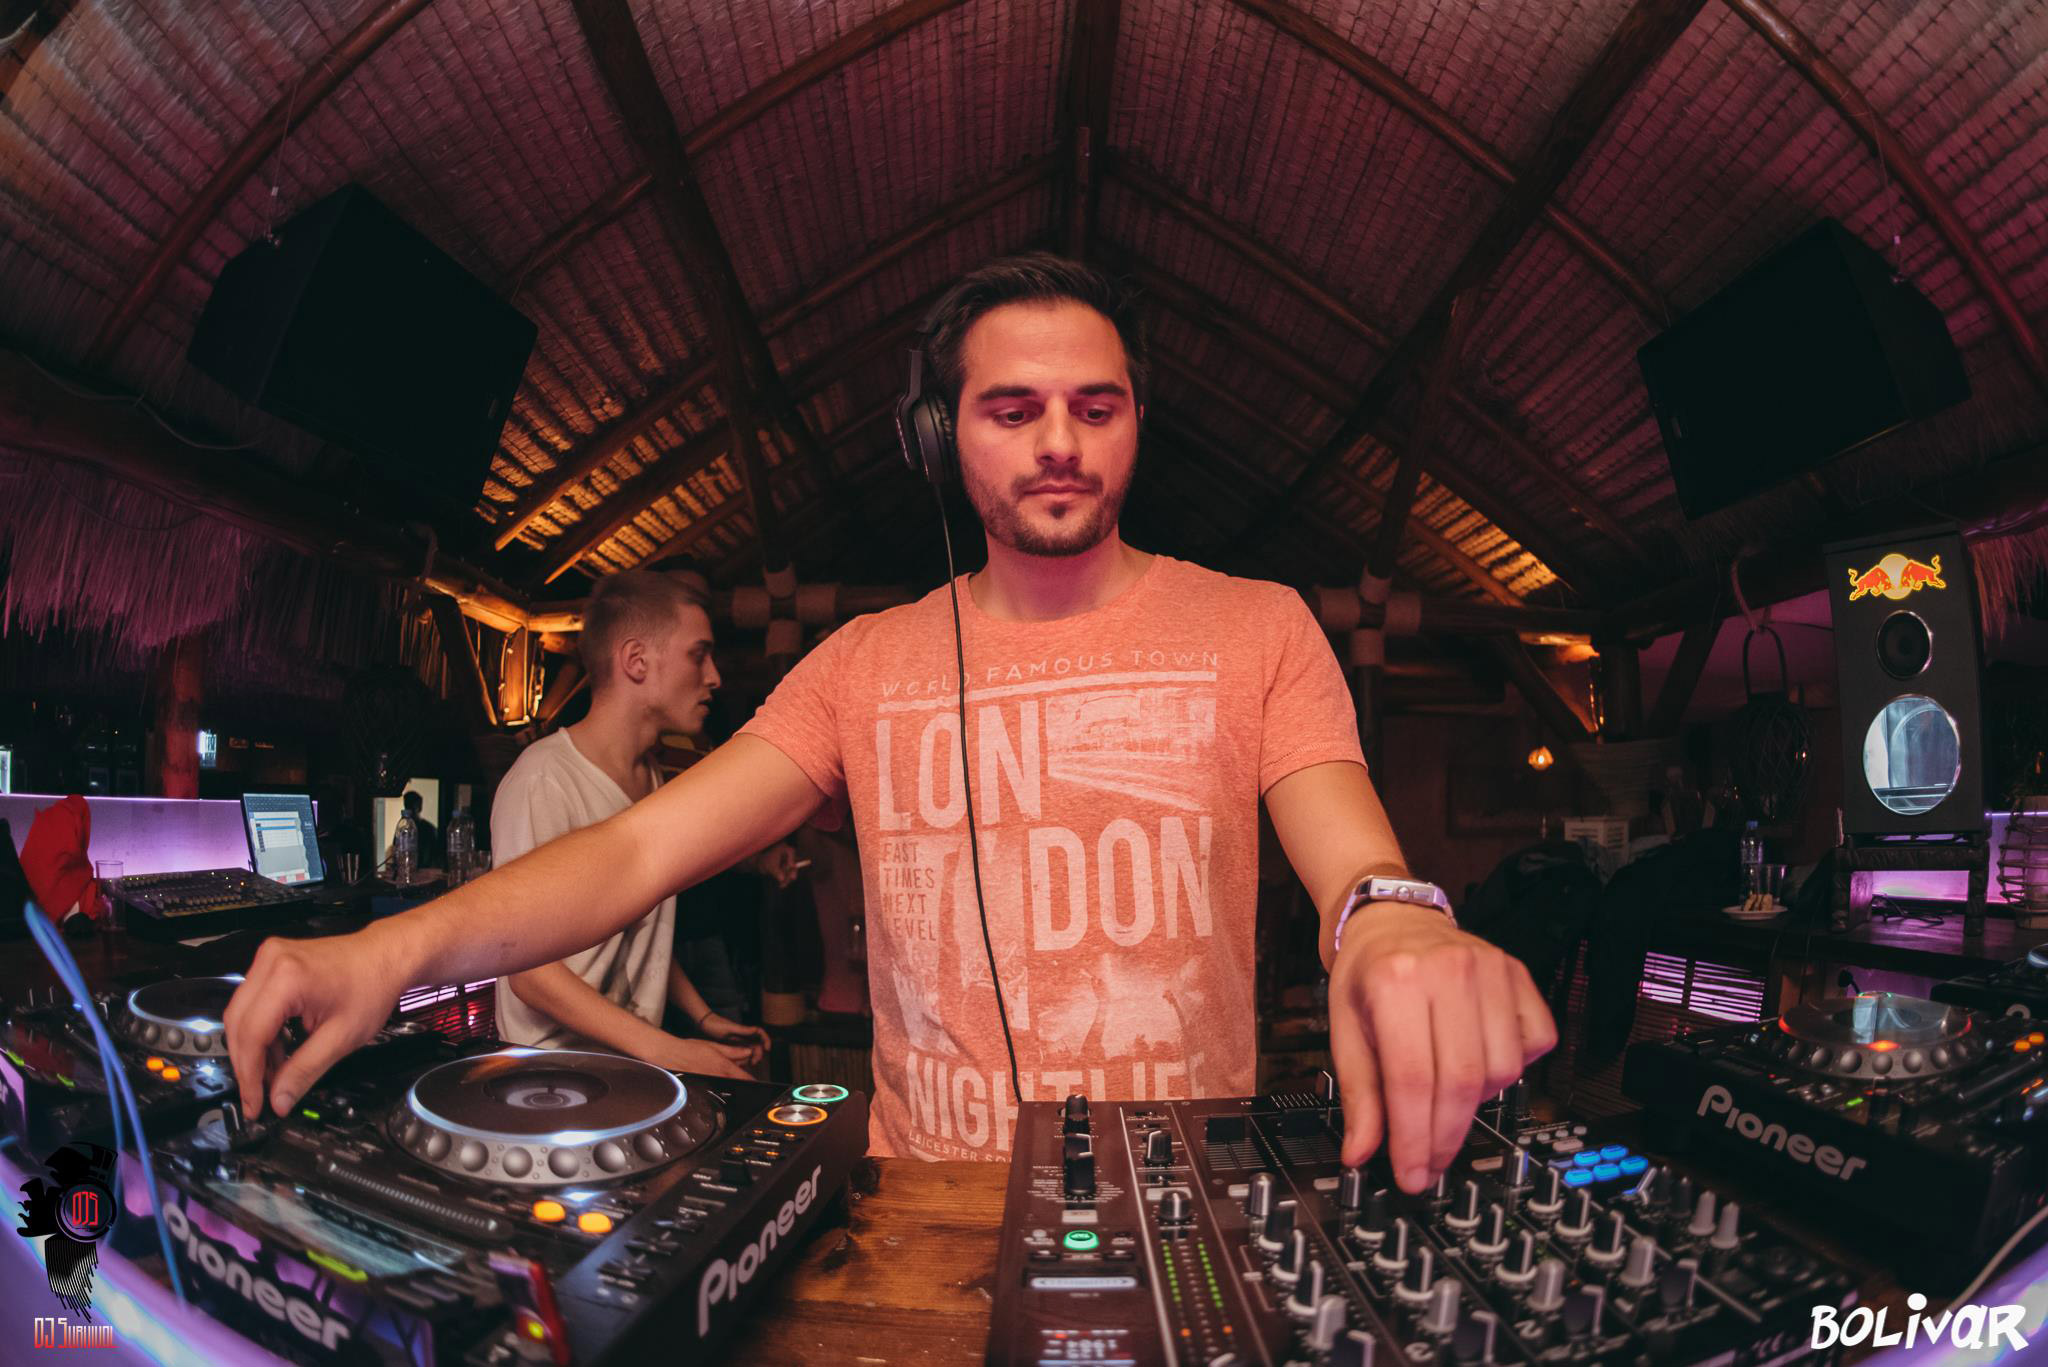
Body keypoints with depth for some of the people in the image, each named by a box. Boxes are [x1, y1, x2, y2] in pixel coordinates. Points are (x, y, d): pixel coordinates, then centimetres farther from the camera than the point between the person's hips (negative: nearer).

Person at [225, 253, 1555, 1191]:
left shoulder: (1257, 628, 0)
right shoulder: (867, 664, 4)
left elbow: (1354, 863, -10)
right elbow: (640, 846, -3)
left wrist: (1395, 923, -35)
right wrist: (397, 948, -18)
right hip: (925, 1203, 1)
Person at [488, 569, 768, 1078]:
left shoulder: (652, 779, 12)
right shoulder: (545, 780, -16)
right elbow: (532, 973, -18)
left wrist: (703, 1017, 10)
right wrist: (668, 1052, -22)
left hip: (639, 1058, 7)